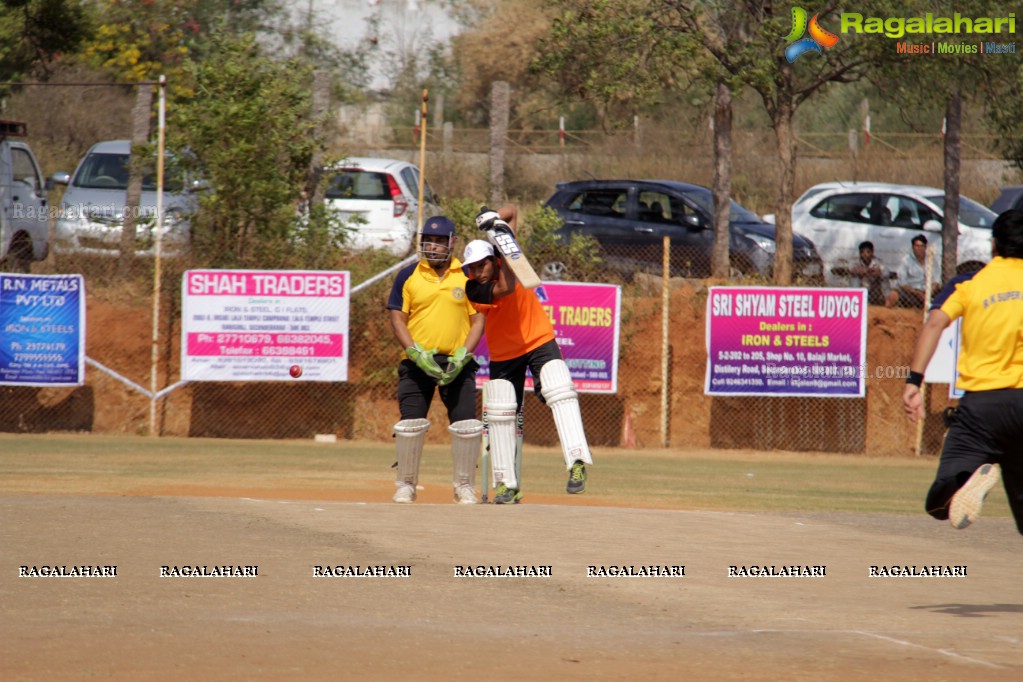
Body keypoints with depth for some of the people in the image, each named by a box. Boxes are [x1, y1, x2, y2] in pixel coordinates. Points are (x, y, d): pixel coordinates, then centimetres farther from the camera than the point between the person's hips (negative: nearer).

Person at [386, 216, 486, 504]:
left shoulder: (468, 277, 5)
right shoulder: (408, 276, 5)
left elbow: (478, 320, 4)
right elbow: (397, 320, 2)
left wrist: (462, 356, -10)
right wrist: (416, 353, -12)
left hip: (457, 363, 0)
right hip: (417, 362, 0)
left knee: (466, 425, -7)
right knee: (410, 424, -5)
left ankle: (464, 486, 8)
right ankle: (405, 485, 10)